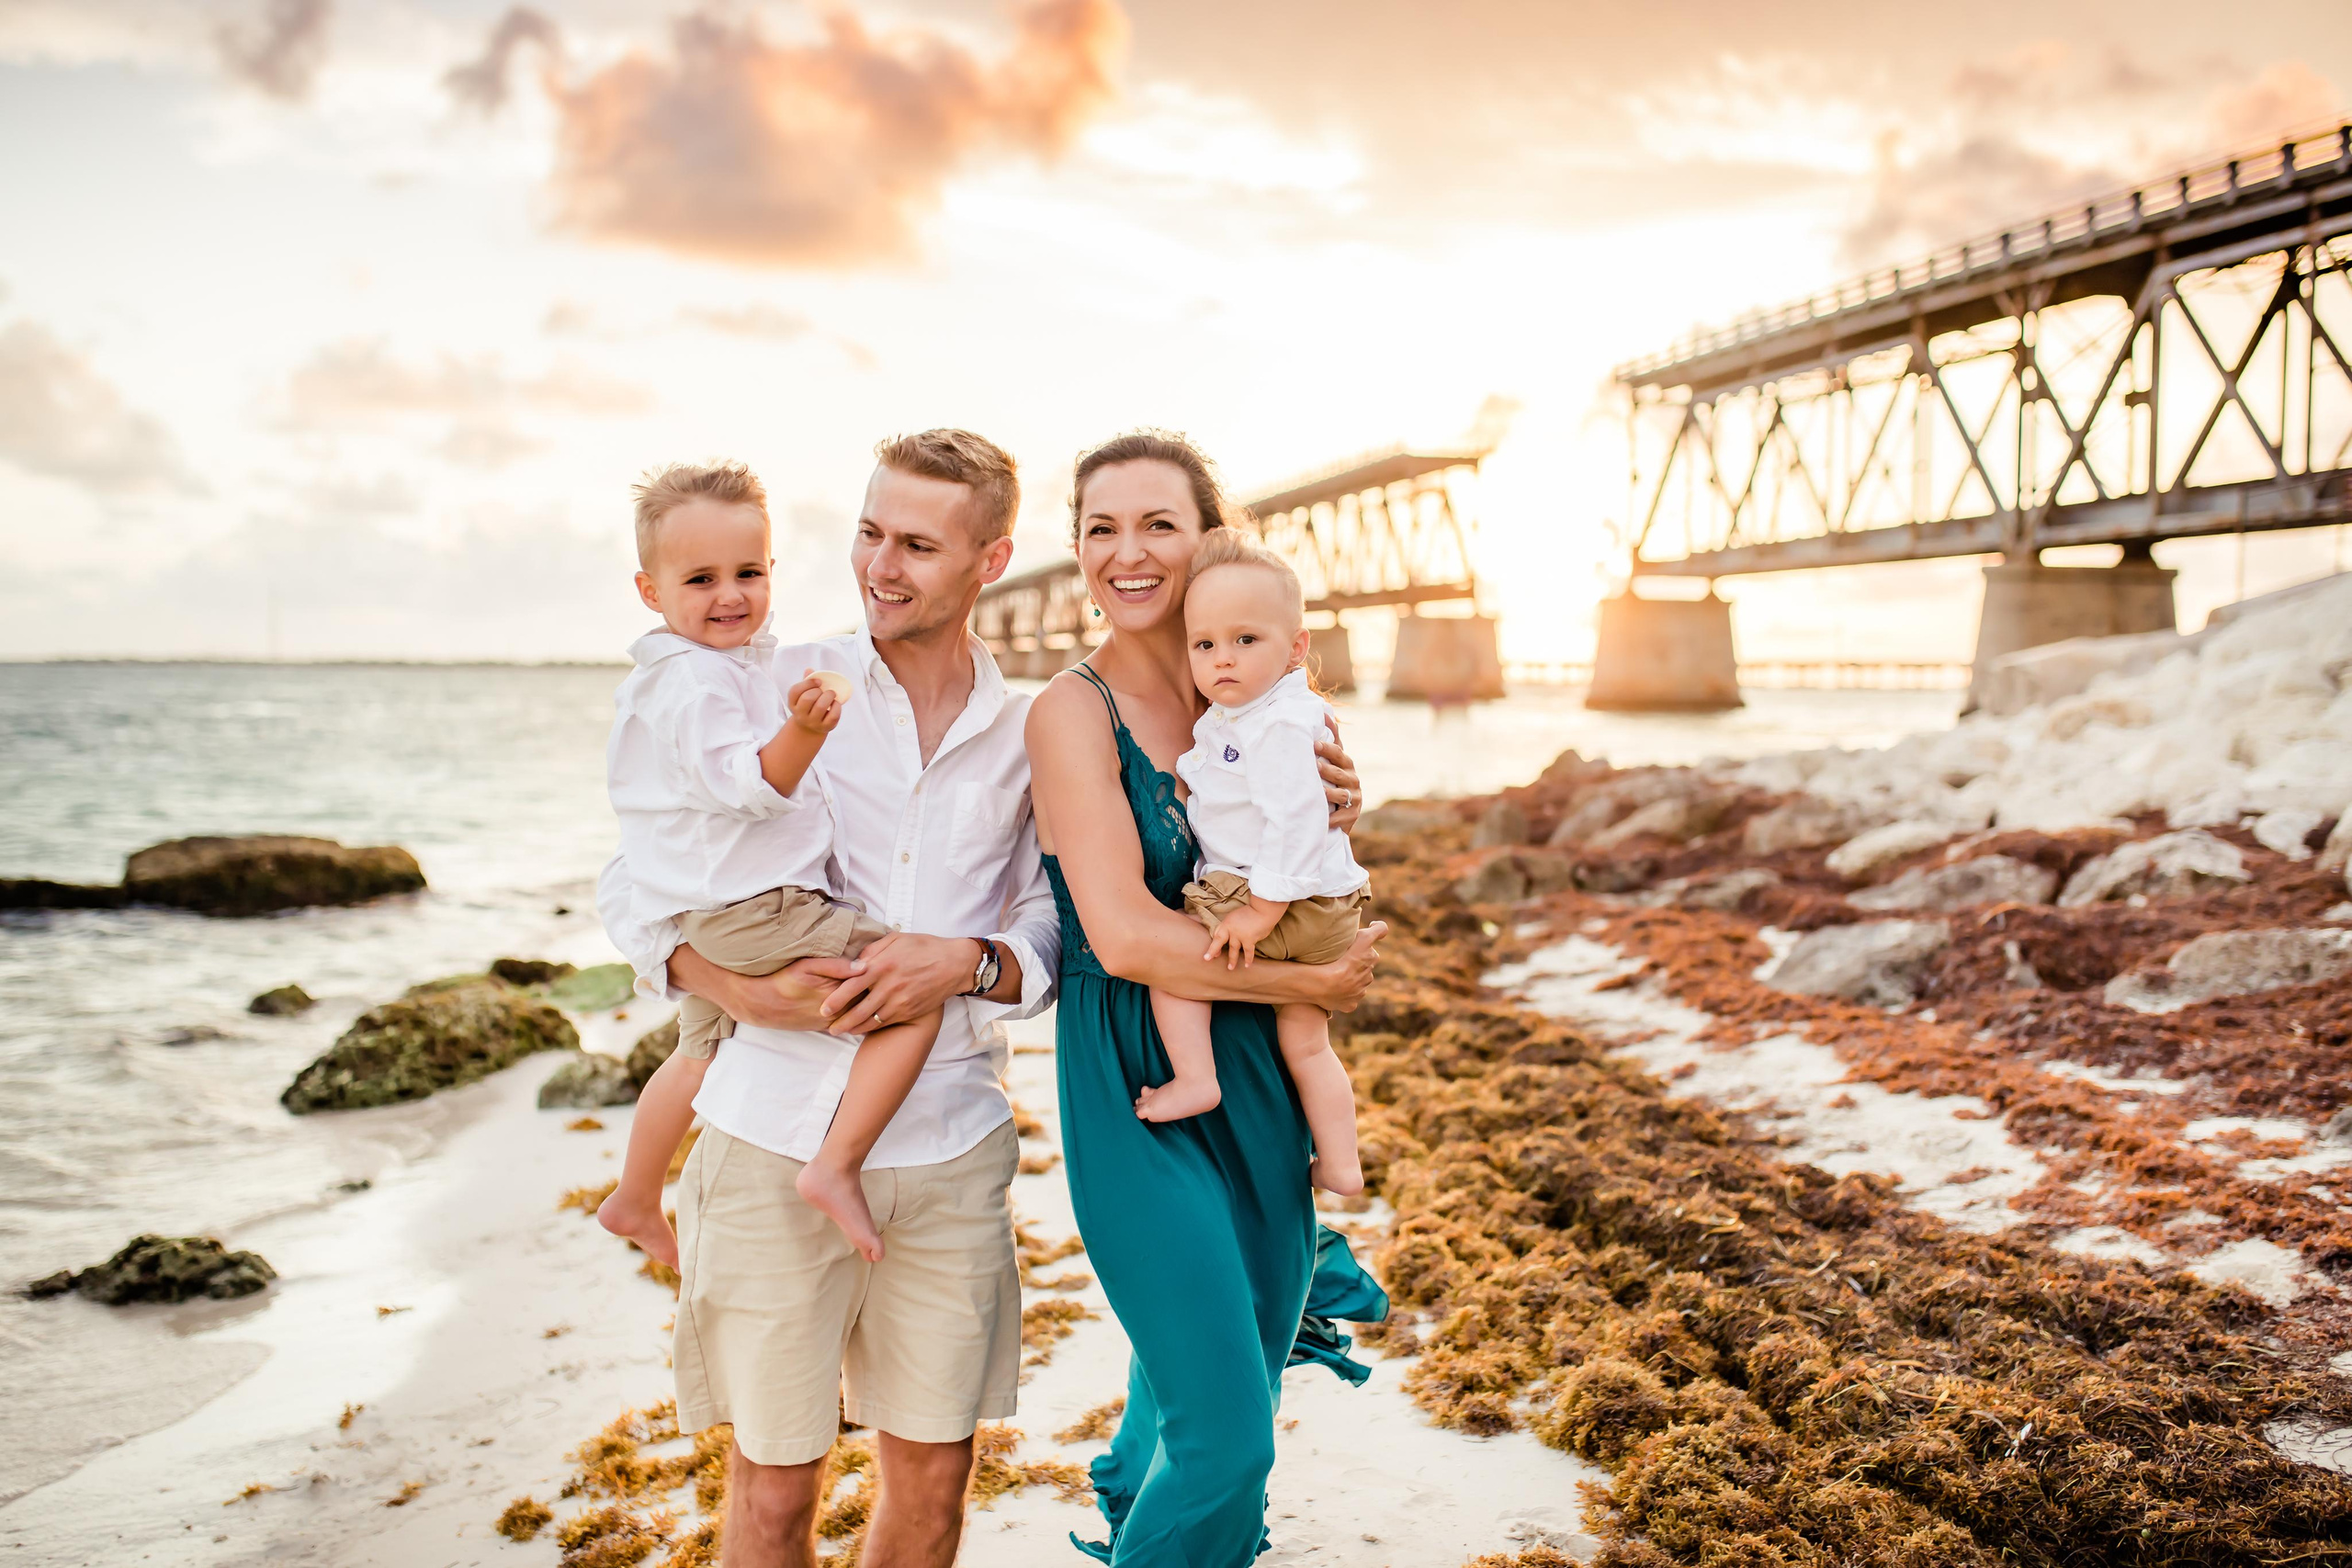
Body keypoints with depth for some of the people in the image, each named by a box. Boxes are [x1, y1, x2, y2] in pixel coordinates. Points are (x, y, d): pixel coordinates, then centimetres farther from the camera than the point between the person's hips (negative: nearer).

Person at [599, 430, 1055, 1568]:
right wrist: (737, 987, -16)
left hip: (951, 1145, 2)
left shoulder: (1027, 737, 6)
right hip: (777, 1135, -2)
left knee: (932, 1476, 12)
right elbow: (633, 887, 2)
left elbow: (1057, 936, 7)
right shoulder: (781, 689, 0)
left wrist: (970, 964, -14)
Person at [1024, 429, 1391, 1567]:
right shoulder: (1073, 710, -13)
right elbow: (1124, 934, -22)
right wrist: (1310, 982, -14)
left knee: (1222, 1381, 20)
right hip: (1137, 1096, -6)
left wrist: (1330, 819, -5)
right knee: (1225, 1435, -4)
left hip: (1258, 1084, 6)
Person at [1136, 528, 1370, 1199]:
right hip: (1325, 915, 10)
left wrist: (1263, 909, -26)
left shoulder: (1280, 726, -21)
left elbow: (1295, 817, -27)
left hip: (1293, 906, -10)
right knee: (1305, 1042, 18)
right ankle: (1339, 1165, 26)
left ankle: (1194, 1078, -3)